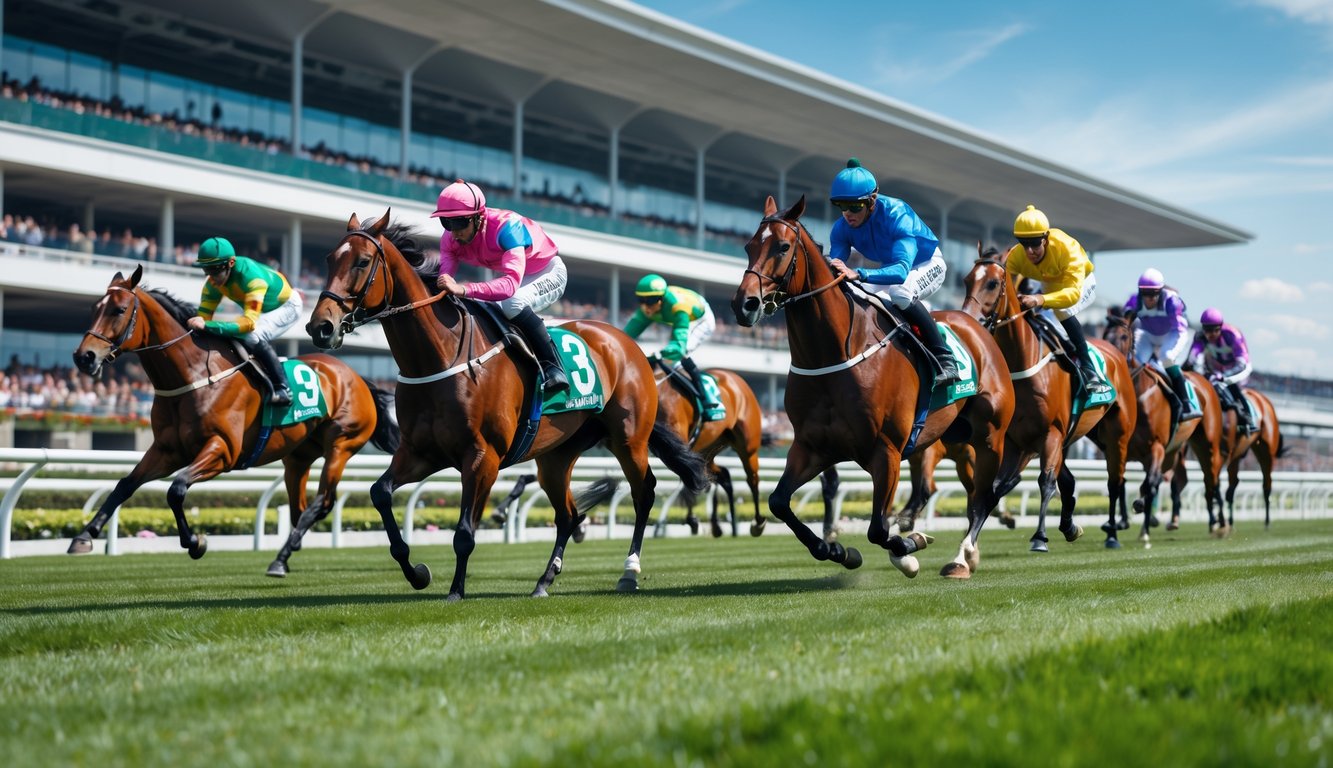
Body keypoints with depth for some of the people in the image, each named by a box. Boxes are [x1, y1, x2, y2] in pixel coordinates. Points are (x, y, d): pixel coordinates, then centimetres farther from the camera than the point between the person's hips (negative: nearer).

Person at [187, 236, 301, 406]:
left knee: (253, 336, -31)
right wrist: (196, 324, -39)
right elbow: (204, 315, -15)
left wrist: (208, 326, -56)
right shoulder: (213, 282, -16)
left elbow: (249, 322, -47)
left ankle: (282, 388, -23)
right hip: (261, 312, 8)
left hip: (287, 306, -8)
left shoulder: (250, 275, -38)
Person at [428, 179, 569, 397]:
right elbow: (444, 279, -25)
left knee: (512, 303, -35)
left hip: (548, 274, -7)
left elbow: (511, 284, -51)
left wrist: (463, 289, -64)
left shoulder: (507, 226, -38)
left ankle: (553, 367, -26)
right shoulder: (450, 239, -17)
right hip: (510, 274, 7)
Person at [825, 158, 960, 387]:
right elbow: (834, 266, -24)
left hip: (927, 264, -6)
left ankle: (945, 359, -26)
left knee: (900, 292, -37)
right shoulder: (842, 228, -19)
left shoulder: (897, 215, -37)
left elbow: (901, 270, -50)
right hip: (891, 267, 6)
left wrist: (858, 274, -66)